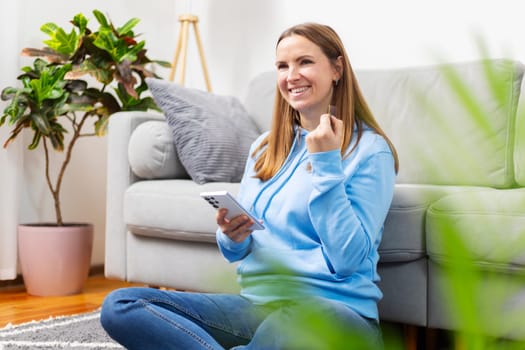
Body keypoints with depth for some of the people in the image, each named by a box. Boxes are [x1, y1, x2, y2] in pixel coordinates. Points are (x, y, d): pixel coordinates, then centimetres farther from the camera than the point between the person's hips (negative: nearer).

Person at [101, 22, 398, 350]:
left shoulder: (370, 149, -2)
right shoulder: (265, 146, 15)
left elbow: (347, 260, -12)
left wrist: (326, 164, -13)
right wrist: (233, 238, -6)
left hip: (334, 308, -6)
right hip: (257, 301, 6)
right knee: (119, 305, -14)